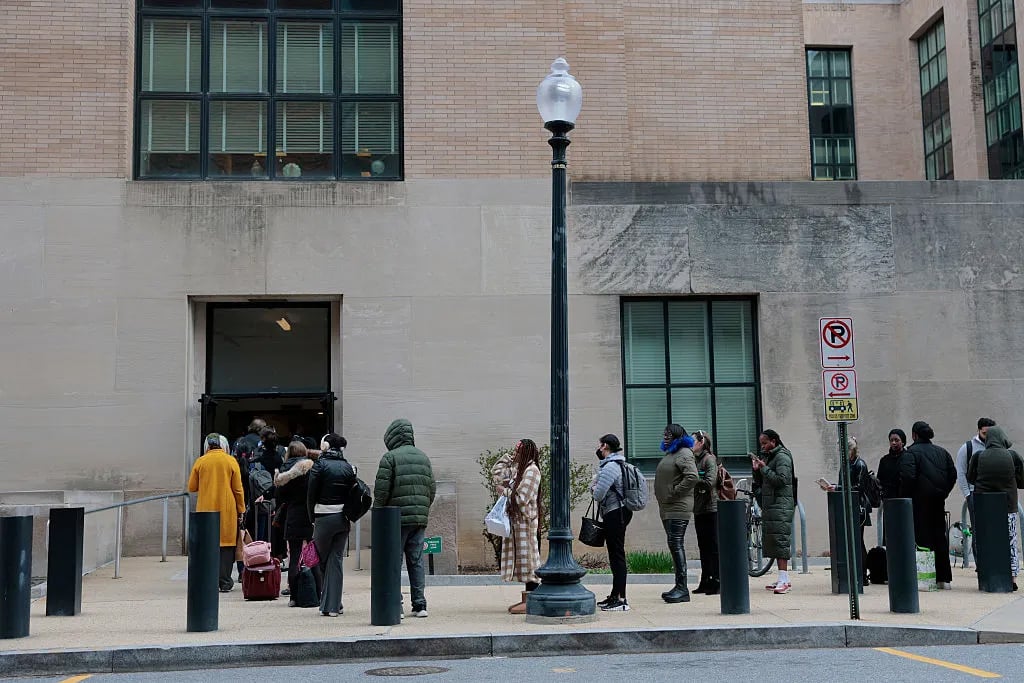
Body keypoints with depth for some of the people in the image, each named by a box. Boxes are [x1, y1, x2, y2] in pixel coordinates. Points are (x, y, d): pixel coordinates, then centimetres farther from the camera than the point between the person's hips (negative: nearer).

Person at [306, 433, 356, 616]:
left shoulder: (319, 465, -4)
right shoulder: (348, 467, 7)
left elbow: (311, 493, -6)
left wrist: (312, 518, 2)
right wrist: (350, 518, 11)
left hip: (324, 517, -3)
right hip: (343, 517, 3)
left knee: (323, 559, 12)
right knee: (336, 560, 6)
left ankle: (328, 603, 16)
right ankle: (333, 605, 3)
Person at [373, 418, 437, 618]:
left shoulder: (390, 457, -6)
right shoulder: (423, 457, 13)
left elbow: (381, 490, -10)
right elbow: (432, 488, 14)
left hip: (397, 519, -5)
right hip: (420, 518, 5)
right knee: (416, 561, 9)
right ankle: (419, 605, 8)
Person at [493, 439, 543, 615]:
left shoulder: (531, 470, -11)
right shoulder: (517, 469, 15)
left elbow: (521, 497, -17)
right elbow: (496, 472, 23)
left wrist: (504, 491, -4)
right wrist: (509, 458, 14)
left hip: (525, 520, -9)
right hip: (515, 519, 9)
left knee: (527, 555, -8)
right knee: (521, 557, 9)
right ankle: (527, 598, 12)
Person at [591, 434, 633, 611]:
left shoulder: (610, 467, -17)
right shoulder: (616, 464, 16)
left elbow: (598, 494, -22)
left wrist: (594, 489, -1)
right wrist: (595, 488, 6)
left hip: (615, 514, -10)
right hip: (619, 512, 10)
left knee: (617, 555, -9)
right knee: (615, 555, 15)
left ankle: (621, 599, -8)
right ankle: (615, 595, 24)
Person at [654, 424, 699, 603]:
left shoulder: (684, 453, -11)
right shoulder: (669, 454, 20)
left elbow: (692, 477, -25)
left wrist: (674, 493, -18)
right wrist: (661, 496, 16)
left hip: (678, 508, -10)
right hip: (666, 508, 10)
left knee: (676, 544, -13)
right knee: (673, 544, 12)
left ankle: (682, 589, -11)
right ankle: (679, 587, 18)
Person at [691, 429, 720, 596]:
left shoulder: (710, 459, -8)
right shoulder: (696, 460, 15)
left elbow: (710, 482, -19)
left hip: (711, 509, -8)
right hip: (699, 510, 8)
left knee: (713, 546, -5)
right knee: (703, 546, 11)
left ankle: (716, 582, -2)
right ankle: (705, 582, 16)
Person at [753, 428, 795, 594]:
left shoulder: (782, 457, -7)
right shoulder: (768, 456, 21)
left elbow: (782, 480, -18)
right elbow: (762, 482, 21)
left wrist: (764, 468, -13)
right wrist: (757, 470, 4)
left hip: (781, 504, -9)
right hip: (769, 504, 9)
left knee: (779, 539, -14)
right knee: (771, 541, 7)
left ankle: (784, 580, -17)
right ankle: (784, 579, 11)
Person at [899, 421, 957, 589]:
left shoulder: (910, 453, -7)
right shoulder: (942, 452, 13)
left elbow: (908, 477, -17)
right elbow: (953, 475, 11)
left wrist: (905, 498, -7)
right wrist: (943, 492, 16)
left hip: (919, 500, -6)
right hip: (938, 501, 6)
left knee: (921, 537, -5)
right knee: (940, 536, 11)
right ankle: (944, 578, 14)